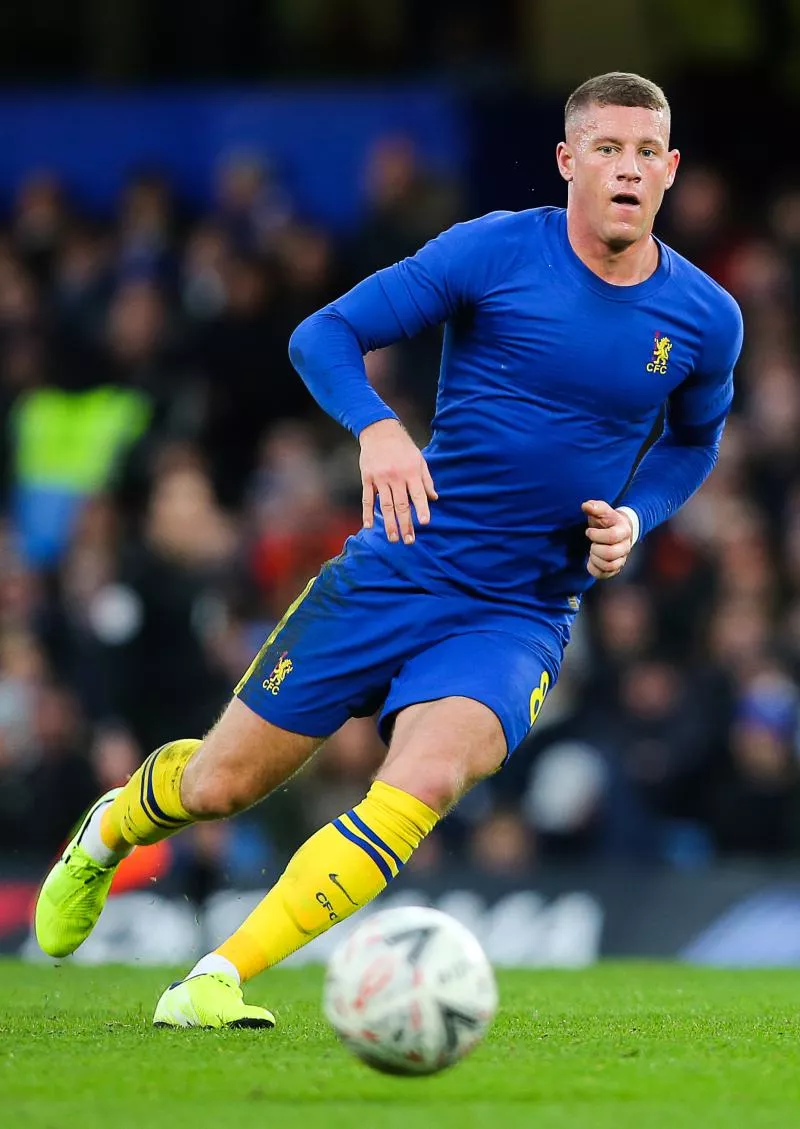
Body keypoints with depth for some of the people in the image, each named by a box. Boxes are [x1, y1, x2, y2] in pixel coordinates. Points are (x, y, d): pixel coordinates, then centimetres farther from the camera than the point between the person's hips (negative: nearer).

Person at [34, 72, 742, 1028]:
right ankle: (109, 833, 42)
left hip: (520, 616, 1)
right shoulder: (494, 251, -9)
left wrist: (634, 518, 1)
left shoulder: (705, 319, 0)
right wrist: (375, 426, -25)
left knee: (424, 784, -28)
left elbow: (693, 440, 21)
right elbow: (323, 335, -5)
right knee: (219, 785, 5)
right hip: (397, 573, -1)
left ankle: (213, 985, -22)